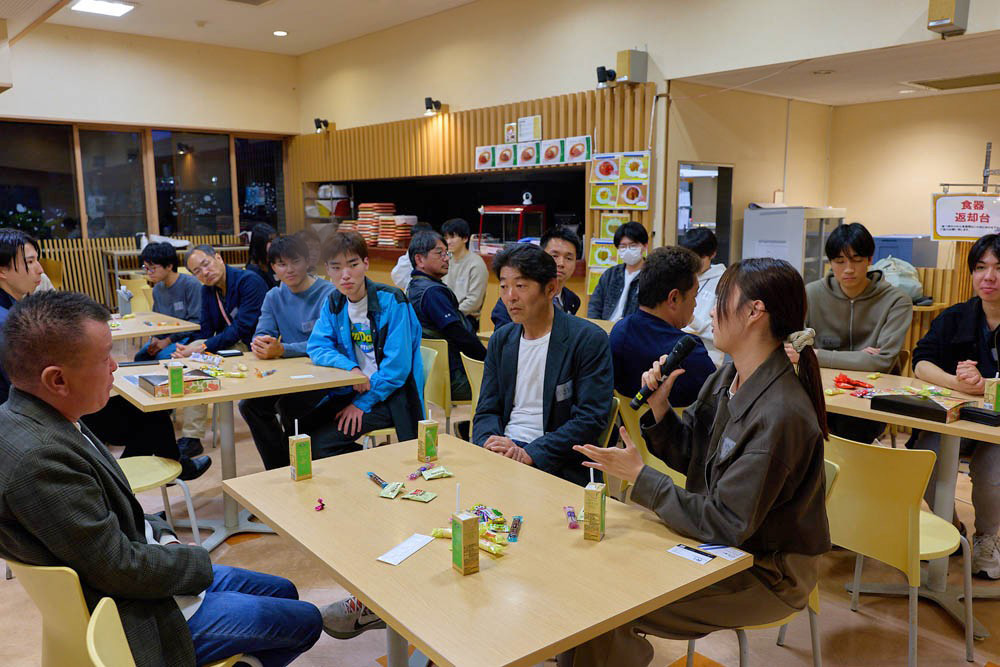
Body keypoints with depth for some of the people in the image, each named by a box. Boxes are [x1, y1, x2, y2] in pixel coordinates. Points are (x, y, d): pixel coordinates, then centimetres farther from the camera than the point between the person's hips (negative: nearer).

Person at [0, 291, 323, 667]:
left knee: (283, 592, 19)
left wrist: (163, 537, 0)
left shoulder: (30, 420, -2)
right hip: (137, 623, -9)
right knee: (305, 621, 3)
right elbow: (122, 569, -27)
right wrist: (198, 561, -11)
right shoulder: (37, 458, -33)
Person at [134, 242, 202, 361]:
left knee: (162, 356, -30)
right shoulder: (157, 289, 11)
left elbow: (196, 321, -16)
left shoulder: (191, 284, -12)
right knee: (141, 356, -18)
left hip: (188, 336, -6)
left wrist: (168, 341, -18)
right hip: (163, 336, 6)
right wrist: (154, 338, -3)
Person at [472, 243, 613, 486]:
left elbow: (591, 419, -12)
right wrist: (489, 442, -12)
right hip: (505, 449, 6)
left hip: (555, 464, -5)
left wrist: (530, 454, -19)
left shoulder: (589, 339, -6)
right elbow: (487, 410, 12)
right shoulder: (501, 340, 13)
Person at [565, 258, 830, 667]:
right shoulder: (729, 376, -2)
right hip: (720, 544, 8)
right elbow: (687, 455, 7)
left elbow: (724, 525, -26)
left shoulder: (780, 415, -29)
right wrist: (659, 405, -11)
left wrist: (640, 477, -20)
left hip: (766, 574, -8)